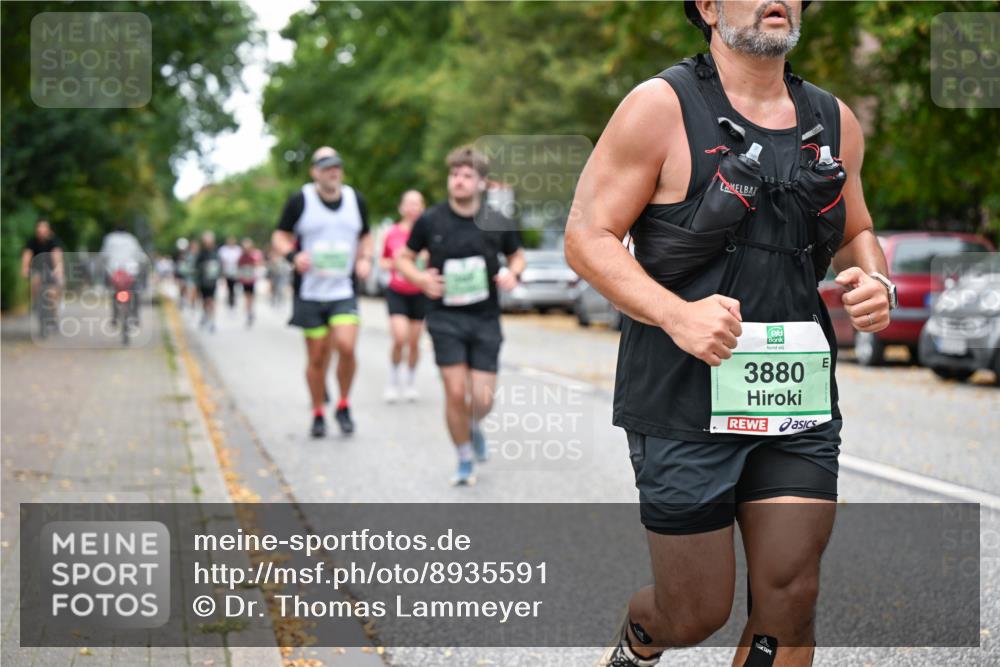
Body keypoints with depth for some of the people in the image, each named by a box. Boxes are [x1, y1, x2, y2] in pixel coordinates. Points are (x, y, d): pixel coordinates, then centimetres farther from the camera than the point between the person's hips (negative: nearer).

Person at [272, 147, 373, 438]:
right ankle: (318, 414, 22)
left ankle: (343, 406, 4)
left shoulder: (356, 200, 7)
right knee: (317, 357, 2)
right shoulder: (300, 201, -4)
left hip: (344, 291, 1)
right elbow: (279, 236, 3)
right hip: (310, 293, -1)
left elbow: (365, 236, 21)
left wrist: (365, 259, 2)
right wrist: (293, 255, -17)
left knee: (346, 346, -18)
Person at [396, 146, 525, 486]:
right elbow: (404, 258, 8)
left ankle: (474, 426, 35)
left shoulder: (497, 223, -2)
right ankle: (465, 460, 14)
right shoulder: (430, 221, -5)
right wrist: (421, 279, -12)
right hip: (446, 317, -1)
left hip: (485, 319, 1)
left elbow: (517, 256, 15)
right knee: (455, 392, -8)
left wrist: (512, 273, -8)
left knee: (483, 399, -3)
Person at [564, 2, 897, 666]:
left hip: (800, 397, 4)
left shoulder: (834, 121, 9)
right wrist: (676, 314, -24)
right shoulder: (661, 107, -7)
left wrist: (874, 282, 0)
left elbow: (856, 232, 23)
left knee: (790, 600, -1)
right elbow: (587, 236, -8)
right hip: (685, 405, -4)